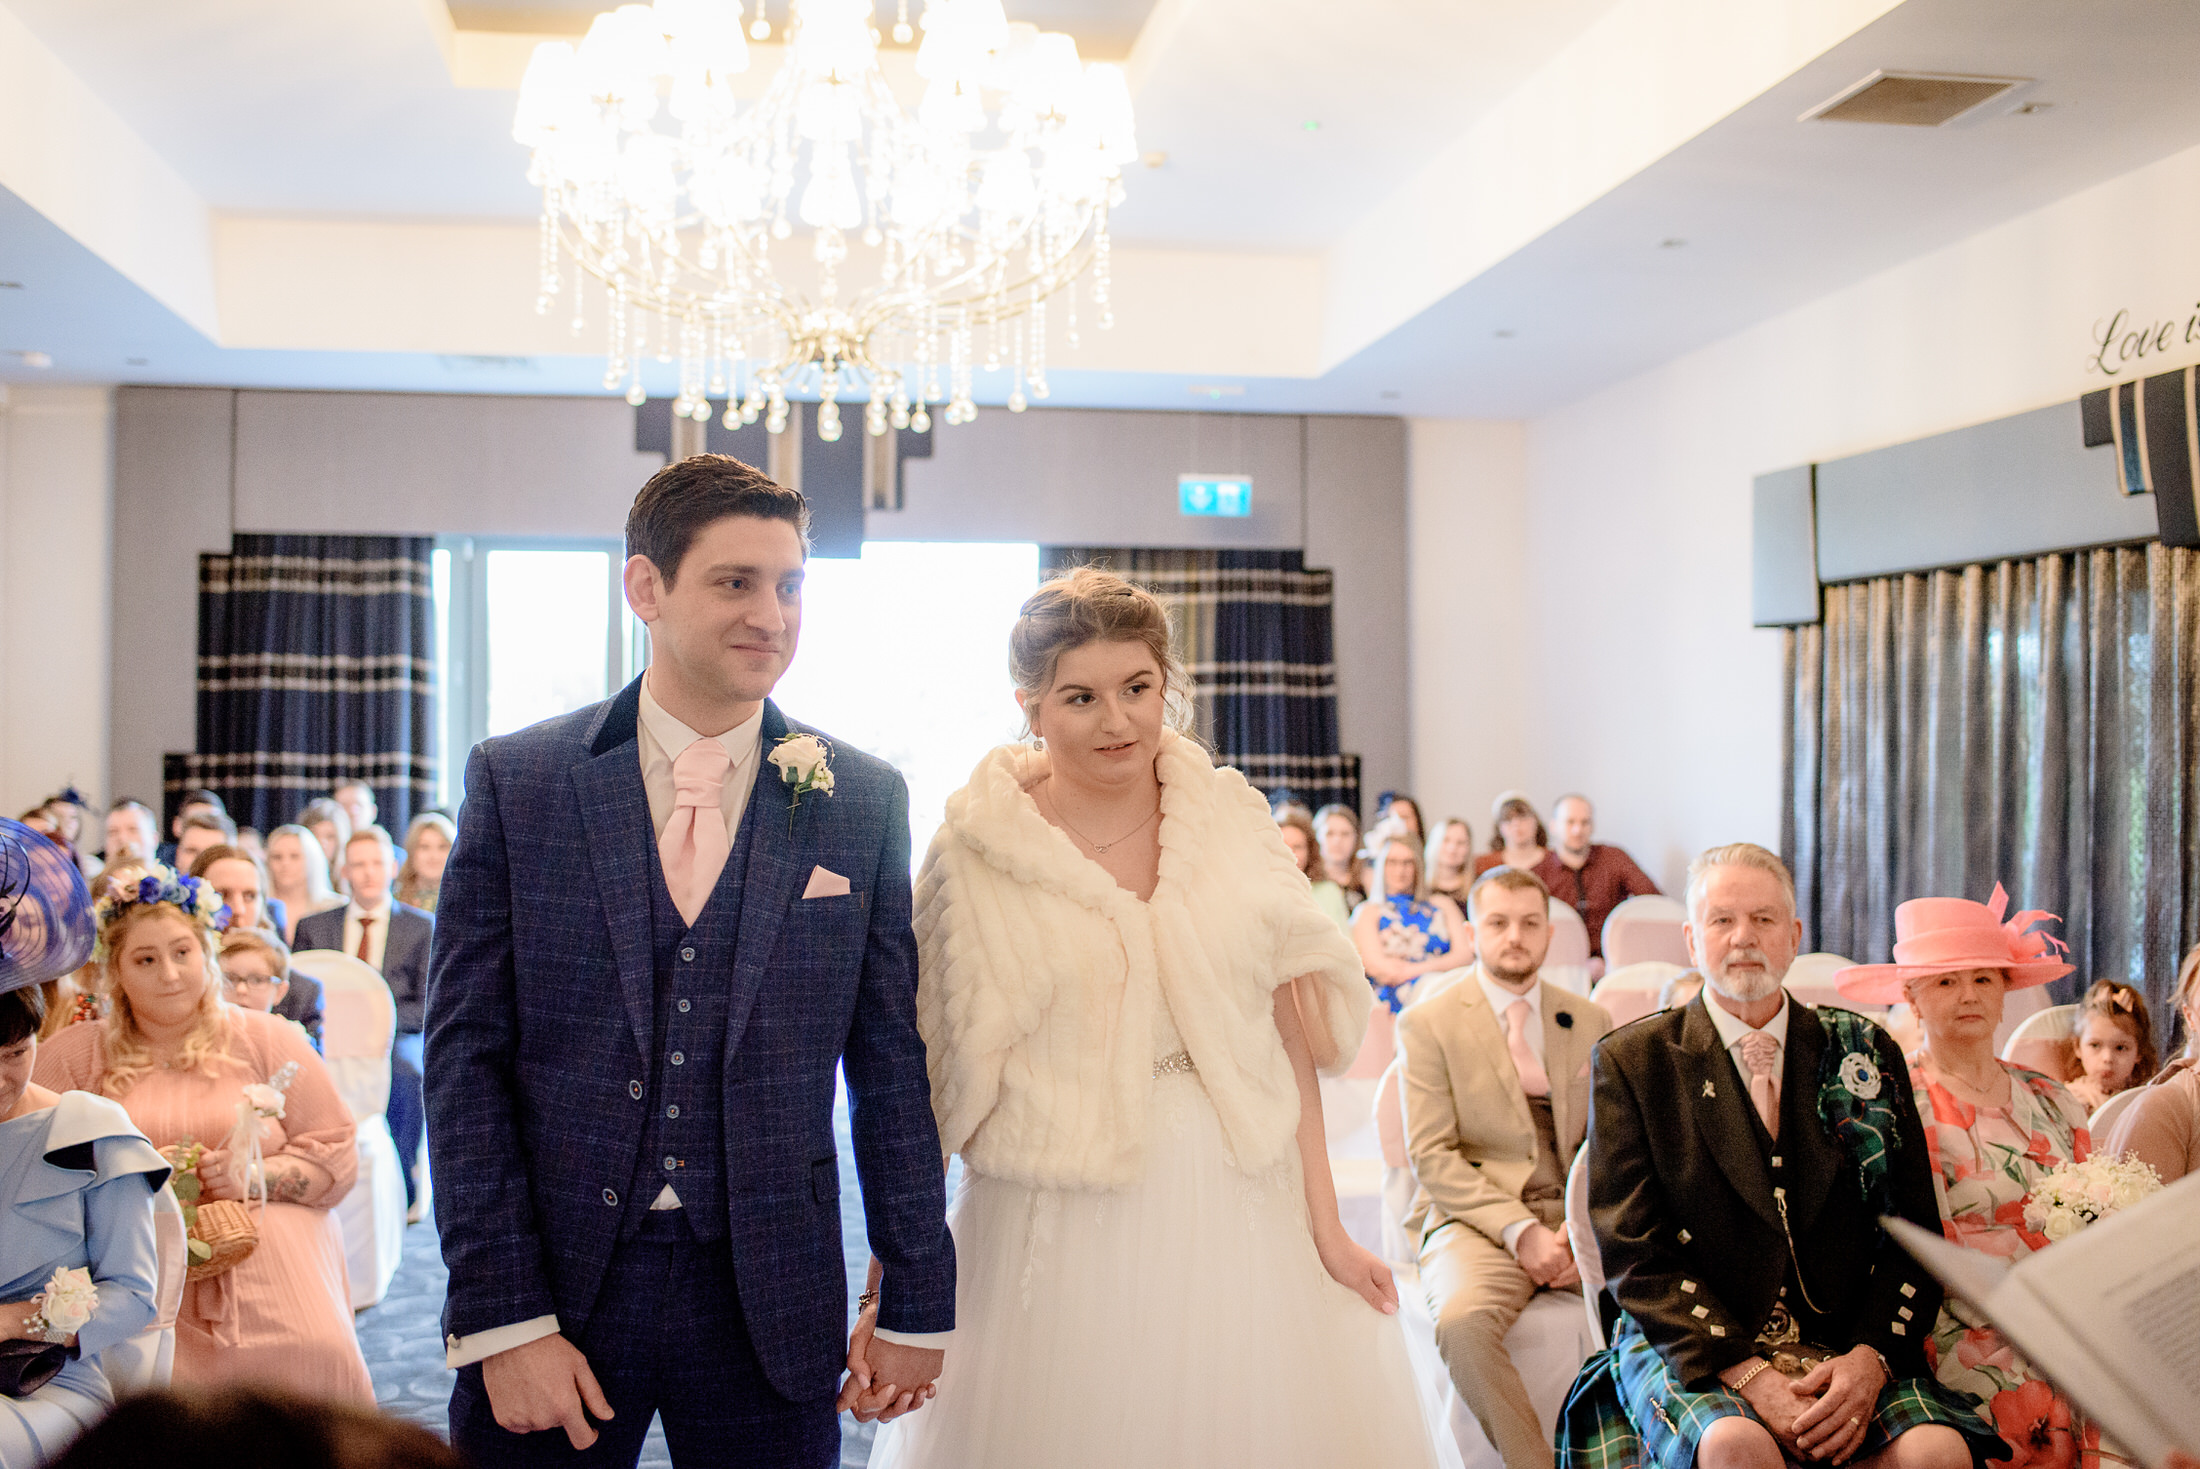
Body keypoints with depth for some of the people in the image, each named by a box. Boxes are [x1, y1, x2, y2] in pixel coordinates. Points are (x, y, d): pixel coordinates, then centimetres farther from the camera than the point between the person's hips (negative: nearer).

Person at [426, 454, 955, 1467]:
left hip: (768, 1303, 1)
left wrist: (917, 1303, 5)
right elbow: (465, 1053, -4)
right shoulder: (514, 780, -2)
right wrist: (502, 1320, -9)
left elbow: (893, 1065, 3)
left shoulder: (864, 801, 0)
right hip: (554, 1283, 0)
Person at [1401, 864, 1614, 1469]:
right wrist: (1521, 1231, -16)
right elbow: (1432, 1156, -4)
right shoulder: (1427, 1023, 4)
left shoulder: (1591, 1022, 16)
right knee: (1464, 1322, -35)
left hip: (1579, 1219, 3)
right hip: (1477, 1219, -3)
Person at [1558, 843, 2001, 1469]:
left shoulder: (1864, 1053, 10)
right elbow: (1634, 1253, -6)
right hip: (1688, 1347, -2)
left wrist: (1870, 1358, -11)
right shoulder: (1630, 1061, 1)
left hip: (1847, 1347, 3)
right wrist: (1748, 1374, -18)